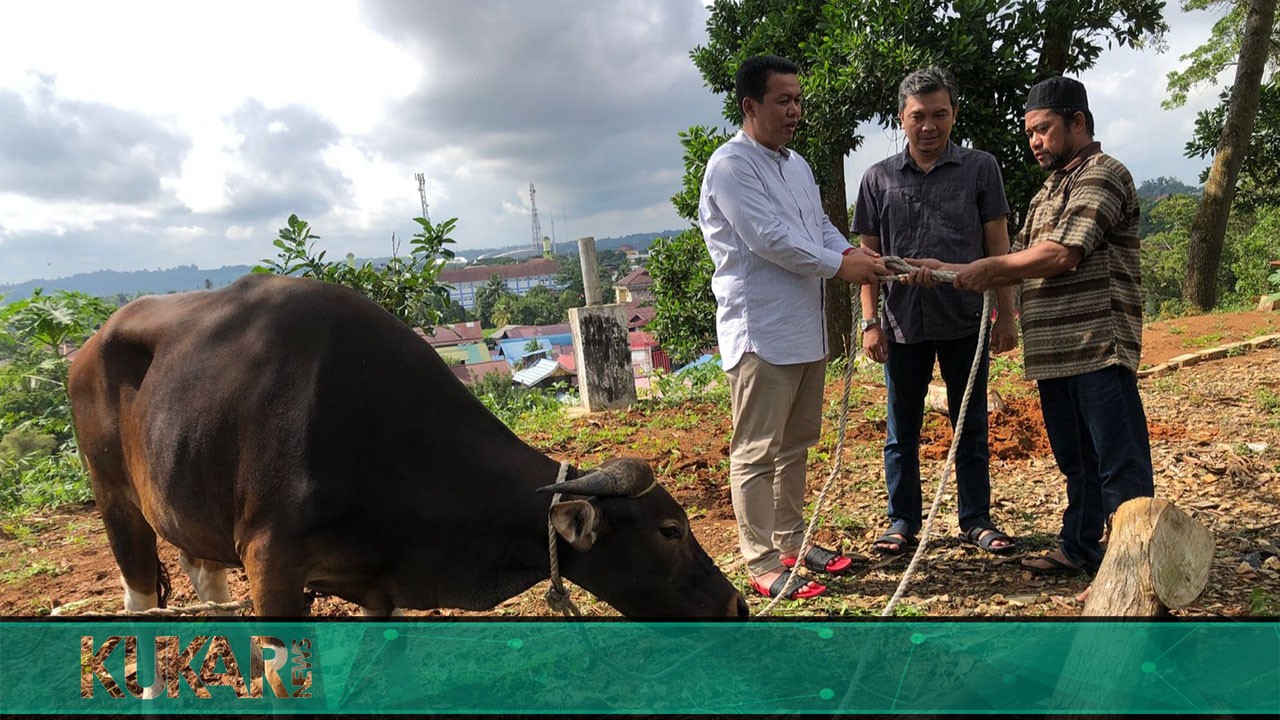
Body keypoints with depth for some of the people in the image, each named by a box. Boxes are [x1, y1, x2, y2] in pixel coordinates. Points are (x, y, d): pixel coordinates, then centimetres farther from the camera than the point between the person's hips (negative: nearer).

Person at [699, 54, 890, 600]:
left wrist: (850, 254, -4)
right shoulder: (730, 165, -12)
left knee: (795, 443, 17)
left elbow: (821, 225, 17)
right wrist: (840, 265, -15)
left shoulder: (796, 163, 17)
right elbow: (769, 238, -19)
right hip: (760, 332, -9)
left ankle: (791, 540, 30)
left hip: (805, 329, 10)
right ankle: (762, 563, 6)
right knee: (757, 451, -2)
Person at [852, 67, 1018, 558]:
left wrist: (1006, 314, -1)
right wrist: (870, 322, -1)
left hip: (965, 321, -1)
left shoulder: (980, 168, 2)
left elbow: (998, 246, 3)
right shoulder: (879, 178, 4)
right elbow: (868, 256, 5)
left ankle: (976, 520, 24)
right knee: (901, 433, 9)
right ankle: (902, 522, 22)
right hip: (902, 323, 1)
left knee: (971, 428, 10)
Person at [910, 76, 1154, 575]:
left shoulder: (1102, 175, -7)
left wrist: (989, 267, -9)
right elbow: (1021, 267, 18)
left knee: (1120, 463, -3)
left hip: (1098, 346, -9)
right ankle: (1078, 549, 28)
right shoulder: (1050, 189, 21)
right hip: (1053, 349, 9)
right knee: (1075, 459, 17)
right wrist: (948, 272, 8)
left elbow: (1062, 254, -19)